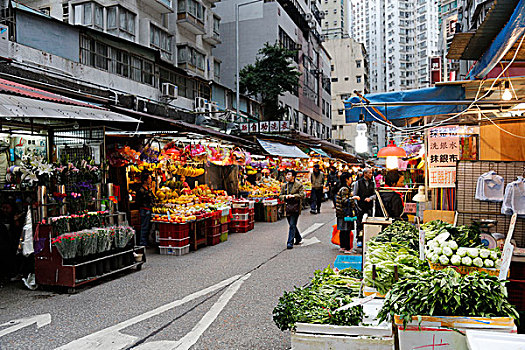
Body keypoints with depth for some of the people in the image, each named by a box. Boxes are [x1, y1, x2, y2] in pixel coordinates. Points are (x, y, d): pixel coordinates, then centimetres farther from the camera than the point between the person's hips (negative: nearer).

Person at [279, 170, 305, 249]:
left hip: (295, 207, -6)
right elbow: (280, 196, 12)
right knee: (291, 225, 14)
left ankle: (290, 242, -8)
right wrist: (285, 197, -9)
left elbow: (302, 194, -9)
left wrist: (293, 196, -22)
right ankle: (298, 239, 33)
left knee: (292, 225, -9)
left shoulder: (299, 185, -2)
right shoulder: (284, 186, 13)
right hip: (287, 207, 6)